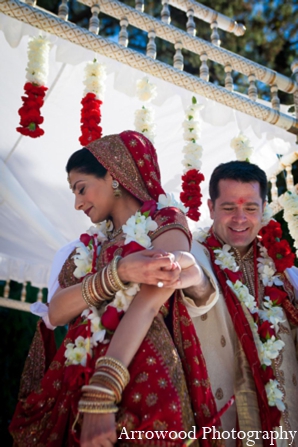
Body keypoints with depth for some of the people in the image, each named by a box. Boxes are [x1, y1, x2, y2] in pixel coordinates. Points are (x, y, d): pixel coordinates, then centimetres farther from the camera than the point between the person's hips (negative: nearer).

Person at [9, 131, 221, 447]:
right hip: (74, 385, 5)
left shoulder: (167, 224, -3)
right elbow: (56, 313, 0)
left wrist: (100, 397, -27)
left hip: (141, 384, -5)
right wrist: (119, 272, -16)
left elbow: (146, 306, -17)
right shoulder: (92, 245, 14)